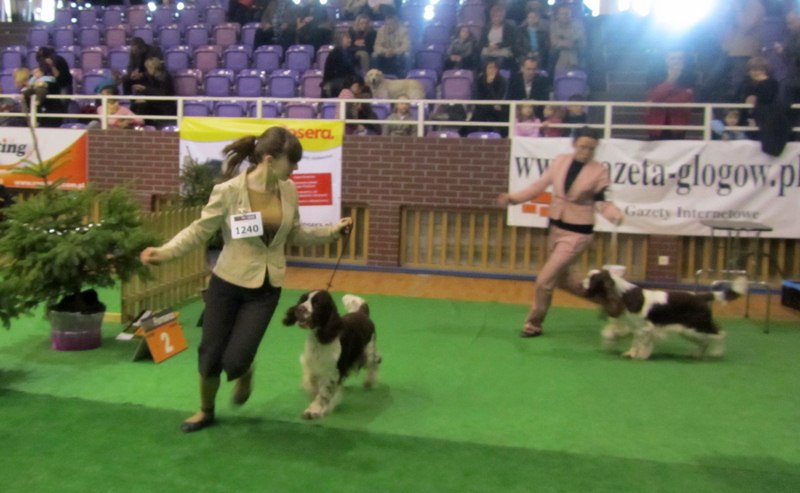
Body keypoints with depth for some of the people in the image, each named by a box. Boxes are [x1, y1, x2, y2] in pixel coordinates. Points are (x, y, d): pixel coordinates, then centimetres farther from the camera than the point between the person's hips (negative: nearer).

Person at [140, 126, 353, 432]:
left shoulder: (289, 191, -3)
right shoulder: (229, 191, -17)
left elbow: (294, 235, 10)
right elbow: (200, 230, -11)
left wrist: (332, 232, 2)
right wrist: (164, 251, -25)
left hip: (266, 289, 2)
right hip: (227, 283, -2)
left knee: (235, 360, -4)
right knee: (210, 355, 9)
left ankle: (245, 374, 36)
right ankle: (206, 411, 38)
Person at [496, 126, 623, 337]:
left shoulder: (599, 171, -12)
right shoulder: (560, 161, -2)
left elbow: (601, 201, -9)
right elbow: (539, 185, 2)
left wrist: (614, 213, -30)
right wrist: (512, 197, -9)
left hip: (578, 233, -6)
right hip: (556, 227, 6)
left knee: (545, 279, -8)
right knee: (562, 277, 21)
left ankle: (533, 324, 15)